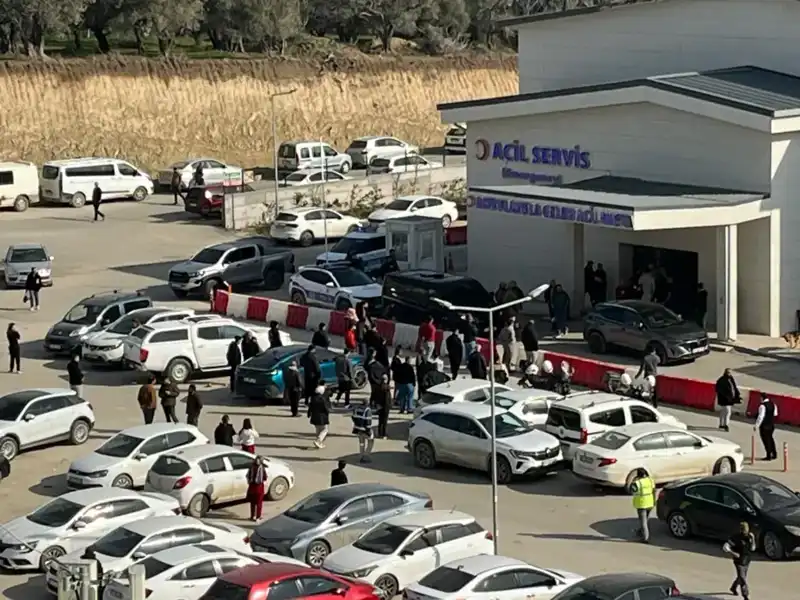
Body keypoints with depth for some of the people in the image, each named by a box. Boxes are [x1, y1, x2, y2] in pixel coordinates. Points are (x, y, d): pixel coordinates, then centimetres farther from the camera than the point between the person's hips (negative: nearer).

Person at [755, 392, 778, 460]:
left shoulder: (762, 406, -20)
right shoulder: (773, 404, 4)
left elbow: (760, 417, -22)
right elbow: (775, 414, 14)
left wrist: (756, 426, -18)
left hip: (764, 426, -8)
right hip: (772, 424, 8)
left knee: (766, 440, 1)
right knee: (770, 438, 20)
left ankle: (768, 456, 4)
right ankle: (774, 454, 25)